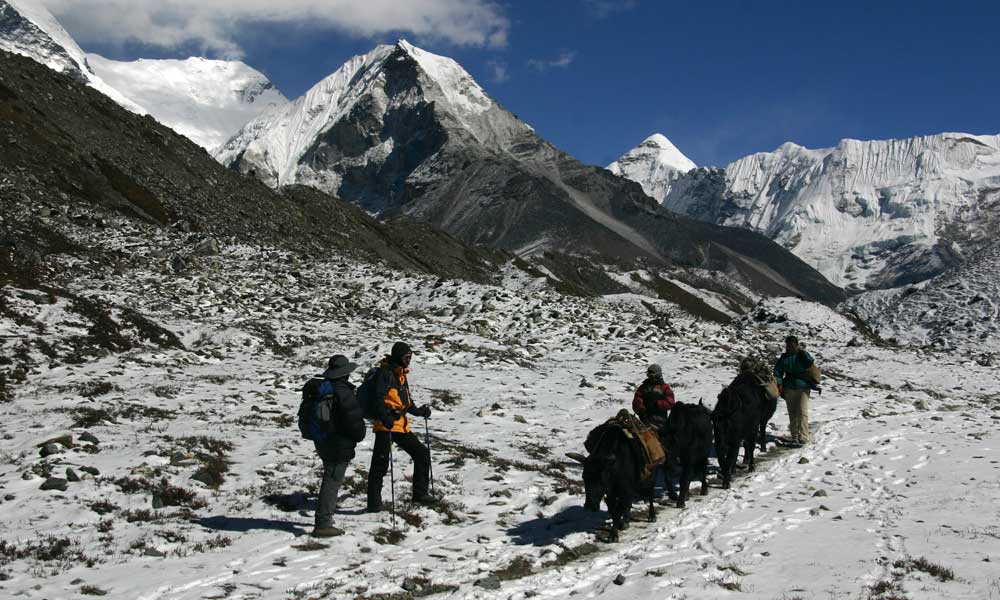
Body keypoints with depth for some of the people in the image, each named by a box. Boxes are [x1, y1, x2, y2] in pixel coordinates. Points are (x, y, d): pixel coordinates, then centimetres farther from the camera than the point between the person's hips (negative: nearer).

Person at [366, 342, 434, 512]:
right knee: (380, 463, -7)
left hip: (402, 425, 9)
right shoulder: (386, 372, -10)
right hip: (386, 426, -9)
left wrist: (419, 411, 18)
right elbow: (379, 397, -21)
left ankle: (420, 493, 21)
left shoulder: (402, 374, 19)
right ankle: (374, 502, -2)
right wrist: (385, 417, -32)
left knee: (422, 454, 11)